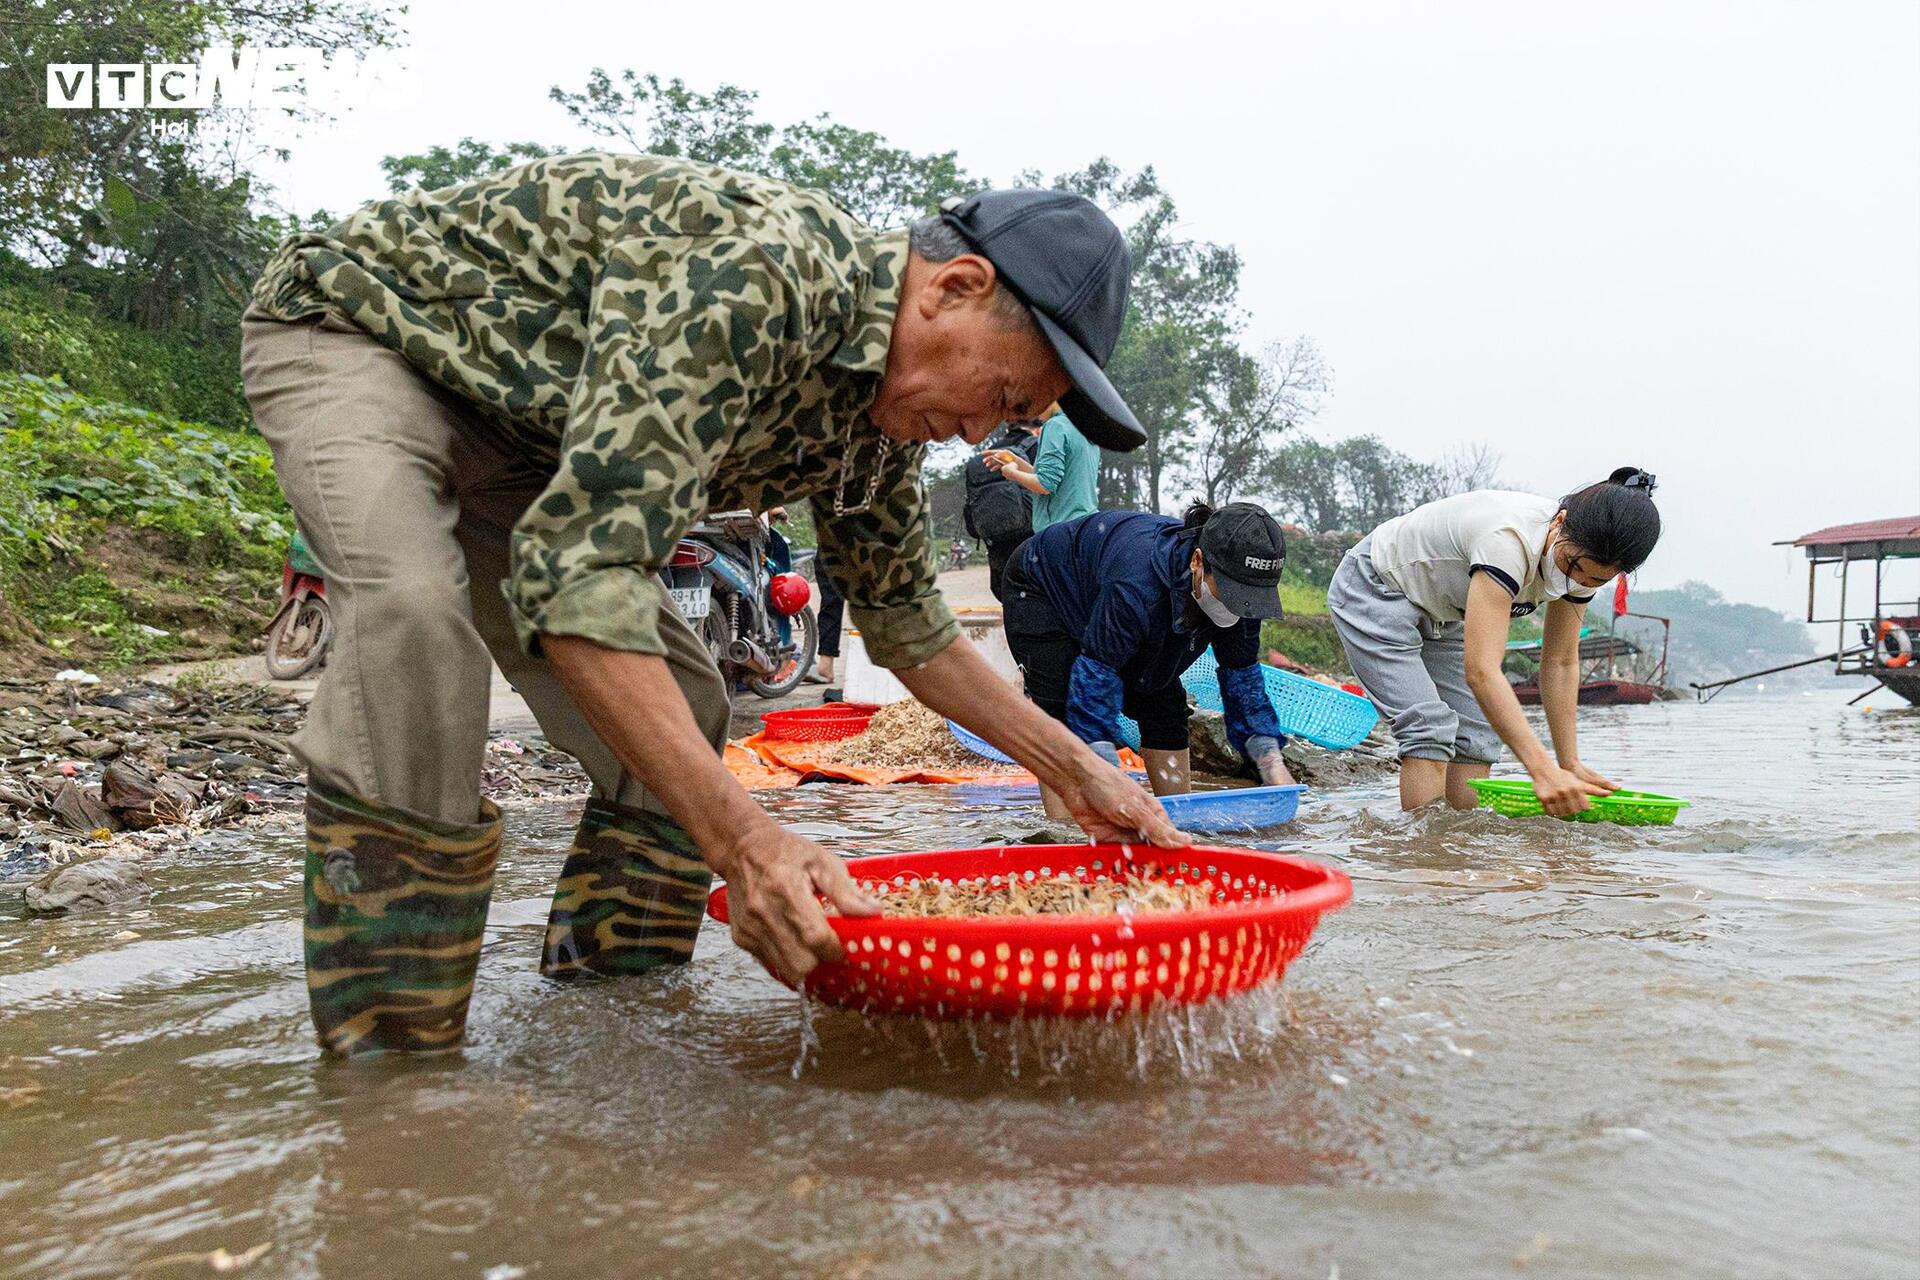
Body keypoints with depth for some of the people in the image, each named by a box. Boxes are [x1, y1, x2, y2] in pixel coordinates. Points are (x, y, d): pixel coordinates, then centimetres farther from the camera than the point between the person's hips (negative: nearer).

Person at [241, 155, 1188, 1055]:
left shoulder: (879, 413, -7)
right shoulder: (752, 278, -37)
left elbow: (901, 614, 6)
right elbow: (577, 566, -45)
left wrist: (1074, 770, 3)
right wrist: (744, 841, -49)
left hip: (510, 425, 8)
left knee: (677, 714, -3)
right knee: (415, 611, -36)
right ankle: (388, 1055, -25)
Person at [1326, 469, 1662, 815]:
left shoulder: (1584, 556, -15)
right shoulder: (1509, 539, -40)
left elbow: (1561, 663, -5)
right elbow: (1480, 670, -45)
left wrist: (1570, 764, -10)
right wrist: (1542, 770, -49)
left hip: (1443, 615, 8)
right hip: (1374, 589, -8)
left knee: (1476, 735, -2)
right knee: (1431, 727, -20)